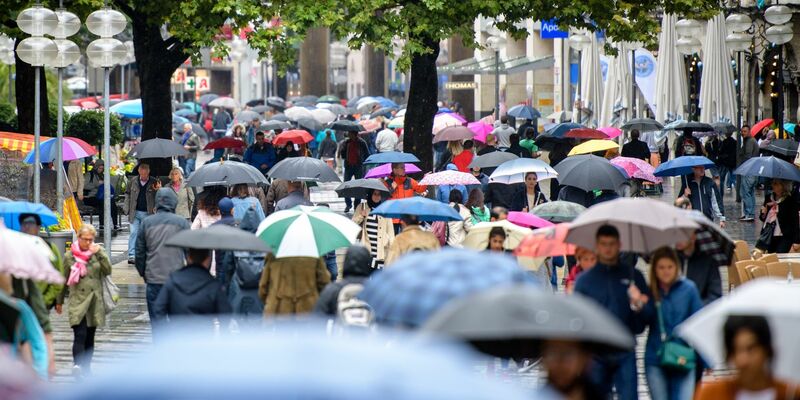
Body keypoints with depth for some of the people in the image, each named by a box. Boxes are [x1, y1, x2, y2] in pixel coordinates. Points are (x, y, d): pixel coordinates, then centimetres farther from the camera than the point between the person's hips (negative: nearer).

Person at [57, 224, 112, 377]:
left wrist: (99, 254, -16)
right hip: (77, 301, -3)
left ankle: (86, 367, 18)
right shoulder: (69, 256, 2)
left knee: (90, 337, 9)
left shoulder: (98, 252, 6)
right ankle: (77, 363, -30)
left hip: (95, 301, 3)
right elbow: (63, 280, 10)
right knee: (80, 335, -18)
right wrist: (59, 301, 15)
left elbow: (108, 271, -5)